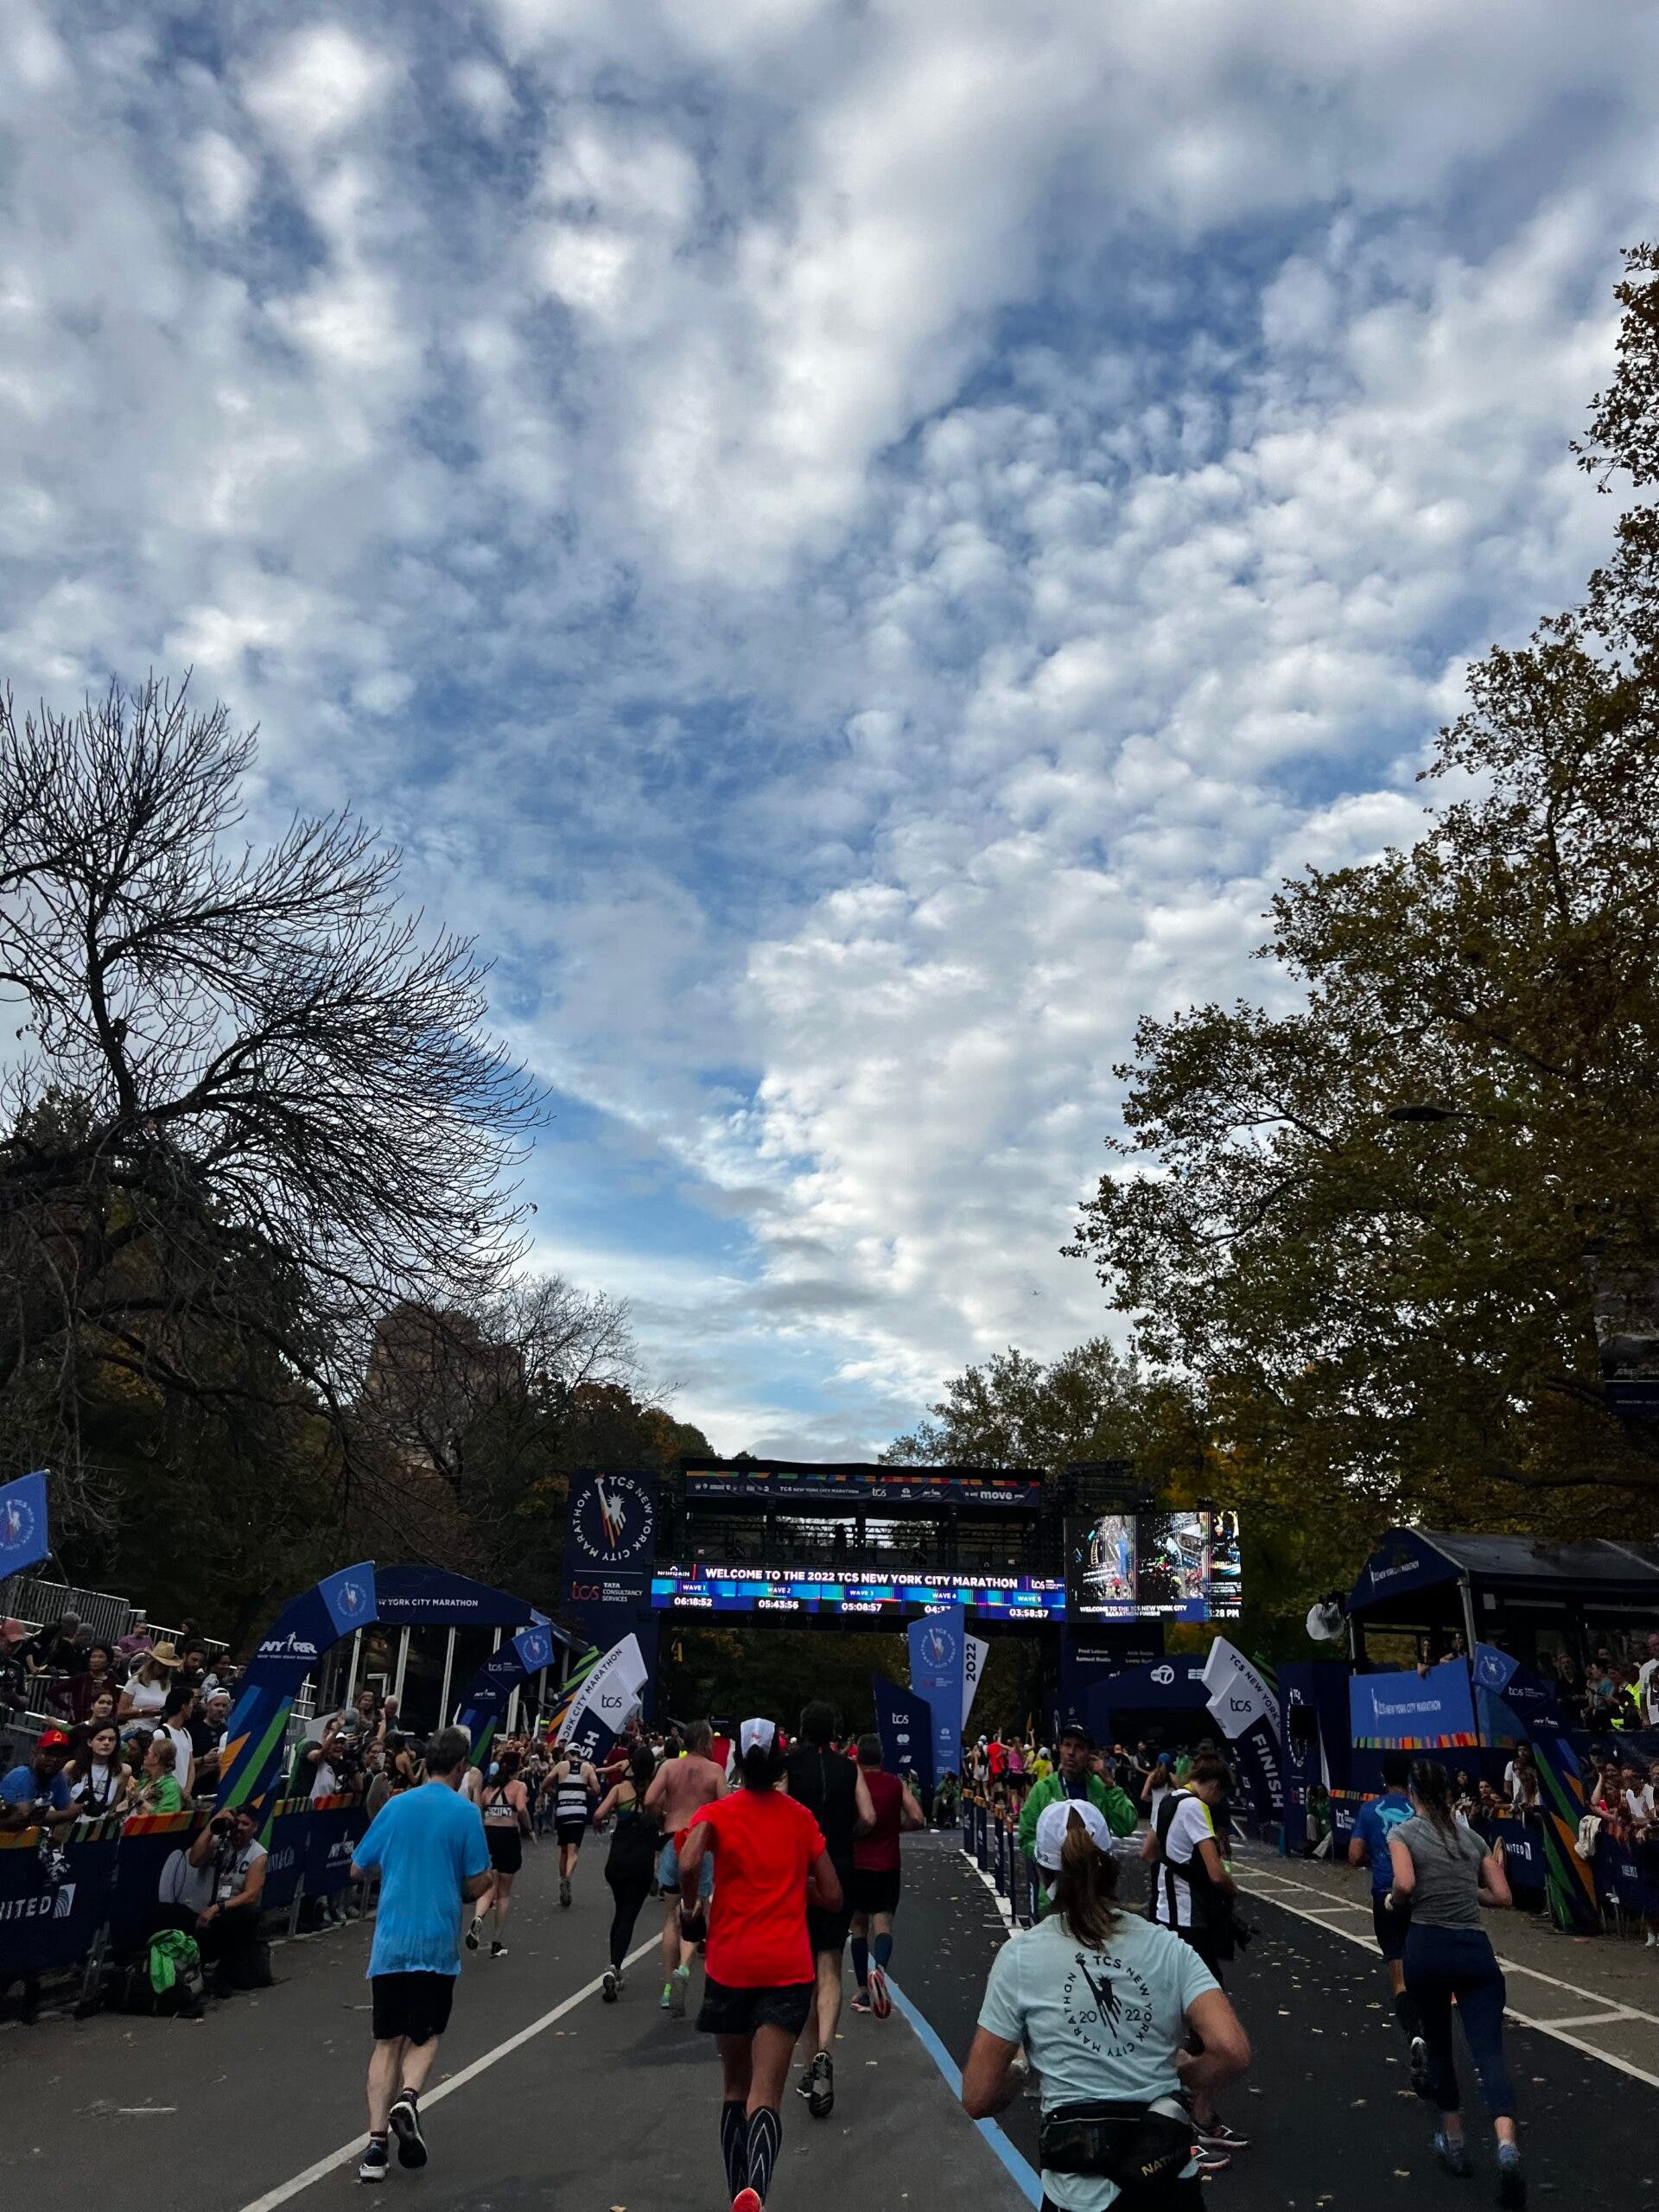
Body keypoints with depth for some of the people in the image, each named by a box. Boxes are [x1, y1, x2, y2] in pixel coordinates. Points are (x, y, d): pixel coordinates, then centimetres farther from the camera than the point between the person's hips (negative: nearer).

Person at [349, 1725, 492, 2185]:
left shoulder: (395, 1806, 3)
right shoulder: (465, 1812, -8)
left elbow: (358, 1870, 11)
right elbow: (478, 1884, -7)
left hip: (389, 1942, 2)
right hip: (437, 1944, -2)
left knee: (387, 2041, 11)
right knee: (423, 2035, 15)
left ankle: (376, 2144, 1)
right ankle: (407, 2099, -11)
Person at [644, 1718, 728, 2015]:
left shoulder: (669, 1766, 3)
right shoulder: (715, 1770, -2)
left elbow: (649, 1801, -7)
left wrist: (663, 1817, 12)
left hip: (673, 1841, 2)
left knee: (671, 1916, 14)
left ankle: (668, 1988, 16)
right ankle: (683, 1967, -20)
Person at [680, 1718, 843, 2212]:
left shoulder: (717, 1812, -3)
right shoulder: (801, 1817, 4)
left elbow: (689, 1864, -23)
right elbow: (832, 1898, 7)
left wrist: (690, 1907, -4)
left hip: (730, 1963, 0)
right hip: (788, 1967, 0)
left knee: (735, 2085, 21)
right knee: (766, 2093, -5)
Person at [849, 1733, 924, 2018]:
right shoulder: (897, 1784, 1)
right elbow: (917, 1820, -6)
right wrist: (896, 1827, 11)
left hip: (856, 1864, 0)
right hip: (888, 1866, 0)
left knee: (859, 1925, 13)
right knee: (883, 1923, 0)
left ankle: (863, 1991, 14)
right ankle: (879, 1968, -29)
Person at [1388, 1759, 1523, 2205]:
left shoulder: (1402, 1833, -1)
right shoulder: (1473, 1836, 12)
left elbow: (1405, 1884, -18)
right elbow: (1501, 1895, 11)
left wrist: (1392, 1901, 3)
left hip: (1427, 1947, -2)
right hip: (1475, 1949, 2)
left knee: (1438, 2044, 19)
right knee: (1489, 2052, -5)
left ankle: (1454, 2142, 29)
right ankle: (1507, 2146, -27)